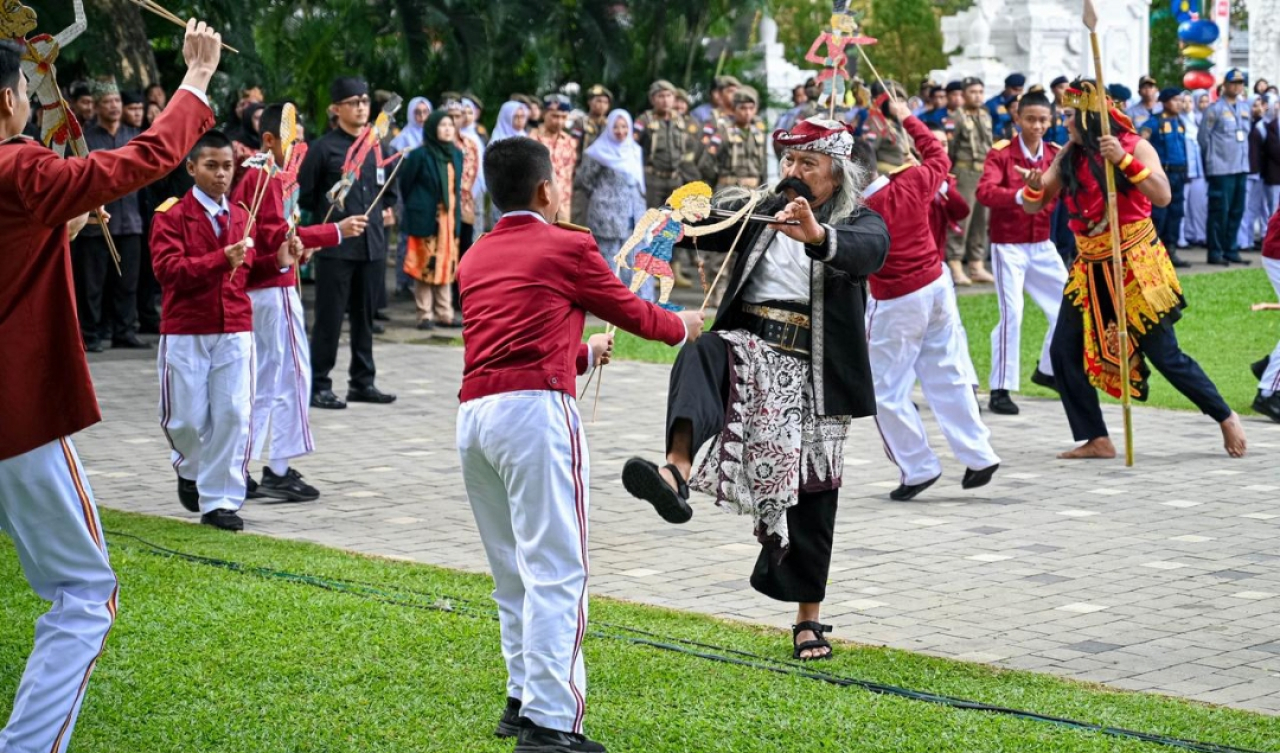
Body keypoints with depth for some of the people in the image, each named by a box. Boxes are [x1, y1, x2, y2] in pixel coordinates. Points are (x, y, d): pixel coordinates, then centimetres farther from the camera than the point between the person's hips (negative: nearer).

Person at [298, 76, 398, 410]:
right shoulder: (323, 148, -5)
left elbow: (390, 188, 25)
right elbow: (303, 194, -2)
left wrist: (386, 210, 10)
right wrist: (329, 216, 1)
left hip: (372, 243, 5)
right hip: (335, 245, -5)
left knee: (365, 317, 12)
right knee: (329, 318, -3)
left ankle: (362, 382, 20)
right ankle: (319, 386, 3)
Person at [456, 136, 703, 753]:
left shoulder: (474, 259, 20)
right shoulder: (568, 246, 1)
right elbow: (630, 311, 14)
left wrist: (584, 356, 41)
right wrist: (683, 327, 34)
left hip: (473, 414, 7)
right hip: (536, 409, -7)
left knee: (513, 572, 18)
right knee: (556, 572, -8)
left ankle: (523, 700, 23)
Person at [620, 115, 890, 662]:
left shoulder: (858, 220, 3)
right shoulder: (762, 210, 15)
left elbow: (869, 252, -20)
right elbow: (711, 234, 6)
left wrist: (817, 236, -42)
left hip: (814, 370, -1)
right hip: (748, 344, 2)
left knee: (812, 492, 4)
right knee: (699, 356, -34)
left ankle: (809, 617, 18)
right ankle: (677, 473, -56)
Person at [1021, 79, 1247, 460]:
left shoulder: (1135, 146, -9)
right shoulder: (1069, 156, 4)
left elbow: (1162, 196, -23)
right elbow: (1033, 206, 6)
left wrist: (1124, 160, -32)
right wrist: (1033, 186, -17)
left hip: (1135, 262, -6)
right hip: (1090, 268, 6)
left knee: (1165, 354, -4)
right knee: (1064, 352, -2)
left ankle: (1226, 418, 15)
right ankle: (1097, 440, 6)